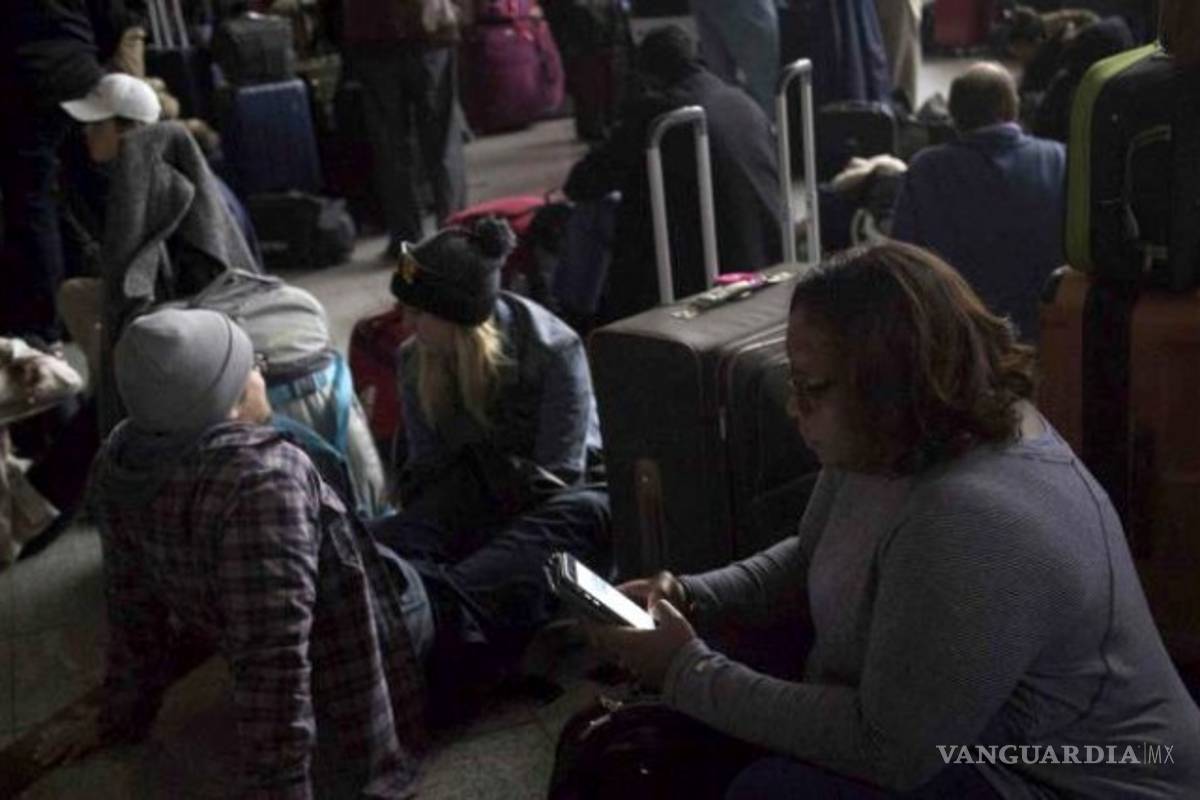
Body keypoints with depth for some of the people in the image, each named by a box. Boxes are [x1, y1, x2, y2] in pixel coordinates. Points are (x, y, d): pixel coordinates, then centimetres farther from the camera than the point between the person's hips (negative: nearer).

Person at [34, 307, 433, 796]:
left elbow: (133, 598, -1)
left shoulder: (120, 461, -13)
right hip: (347, 670, -8)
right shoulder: (261, 481, -36)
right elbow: (275, 661, -35)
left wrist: (123, 716, 11)